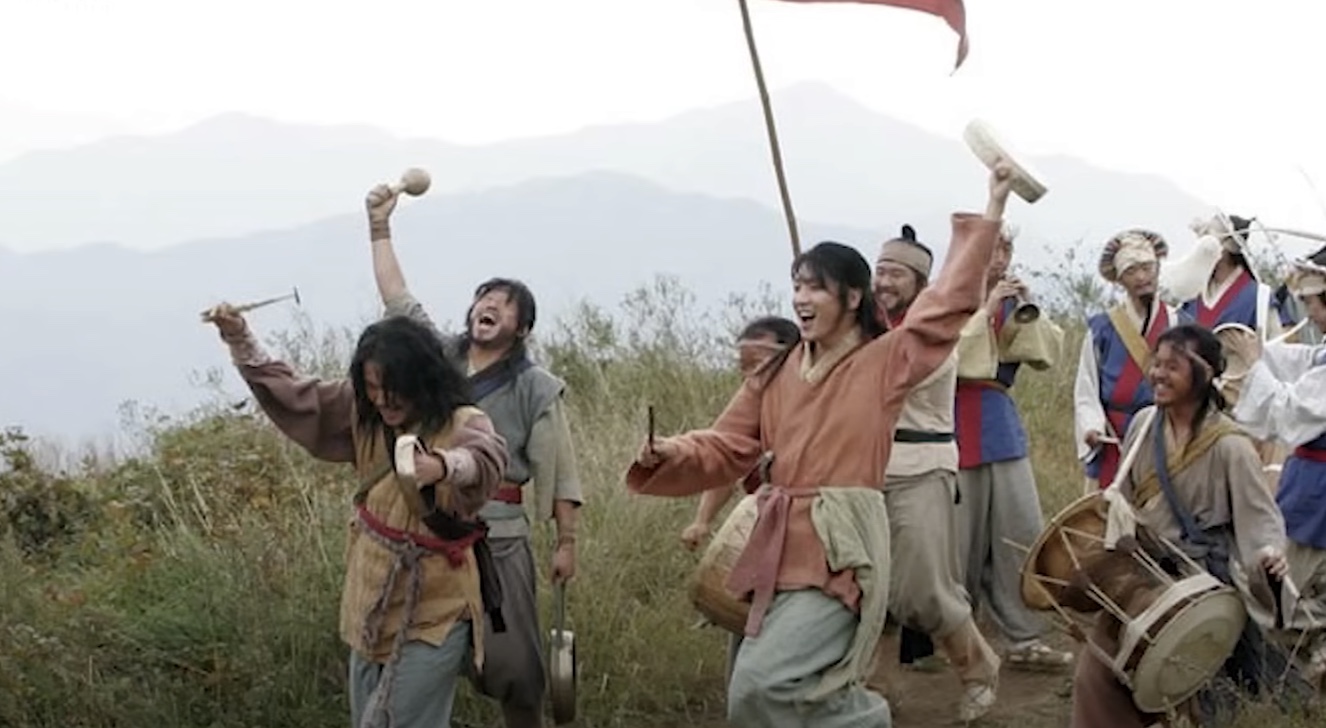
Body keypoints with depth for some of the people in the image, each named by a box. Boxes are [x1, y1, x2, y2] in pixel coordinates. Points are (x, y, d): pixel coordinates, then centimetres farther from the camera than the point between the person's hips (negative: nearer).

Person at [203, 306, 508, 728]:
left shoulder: (461, 423, -19)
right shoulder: (362, 413, 0)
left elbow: (485, 457, -42)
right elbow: (292, 396, 10)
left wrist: (441, 466, -65)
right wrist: (240, 340, -2)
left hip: (433, 610, -7)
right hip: (373, 603, 7)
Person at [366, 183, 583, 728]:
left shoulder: (535, 388, -1)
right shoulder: (437, 358, 9)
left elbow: (560, 474, 0)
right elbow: (396, 298, 11)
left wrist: (566, 544, -3)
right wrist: (380, 229, 5)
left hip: (497, 531, -3)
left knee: (510, 657, -1)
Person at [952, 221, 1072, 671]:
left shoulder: (1010, 300, 12)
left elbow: (1049, 354, 7)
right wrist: (986, 311, -18)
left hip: (1002, 426, 6)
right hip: (958, 427, -6)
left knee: (1023, 534, 2)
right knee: (963, 540, -1)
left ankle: (1024, 638, 7)